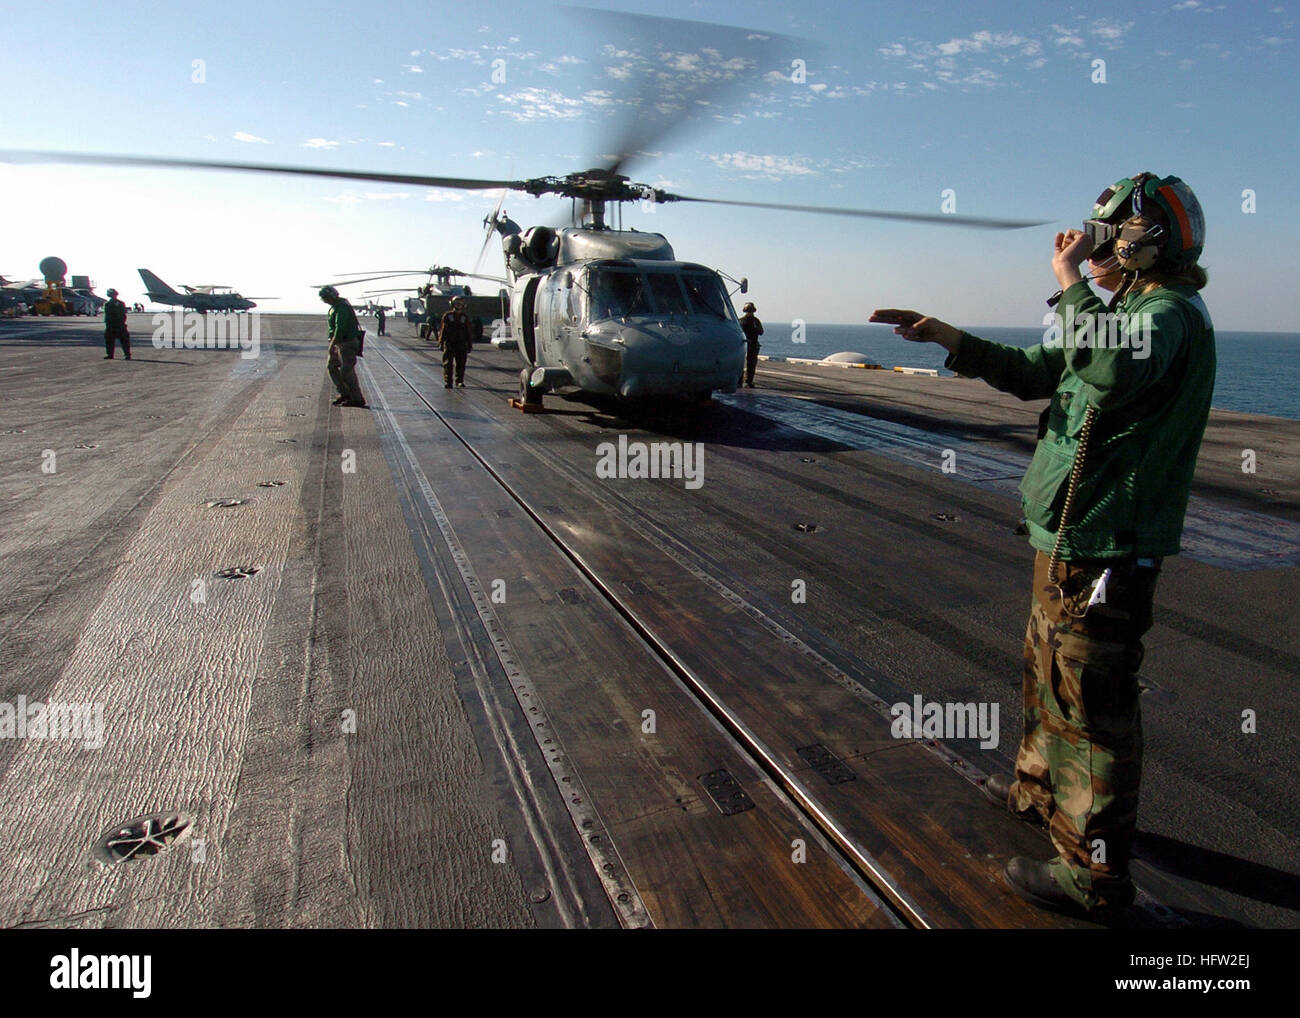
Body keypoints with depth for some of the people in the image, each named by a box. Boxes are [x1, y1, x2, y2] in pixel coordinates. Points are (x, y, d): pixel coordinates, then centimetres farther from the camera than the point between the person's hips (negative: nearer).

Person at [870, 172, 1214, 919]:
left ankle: (1094, 872, 10)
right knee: (1050, 666, 24)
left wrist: (1071, 285, -26)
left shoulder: (1172, 313, -16)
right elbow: (1033, 372, 20)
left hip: (1106, 547, -10)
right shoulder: (1139, 311, 15)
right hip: (1074, 534, 11)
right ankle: (1043, 788, 45)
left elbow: (1113, 367, -41)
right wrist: (943, 335, 14)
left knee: (1092, 698, -3)